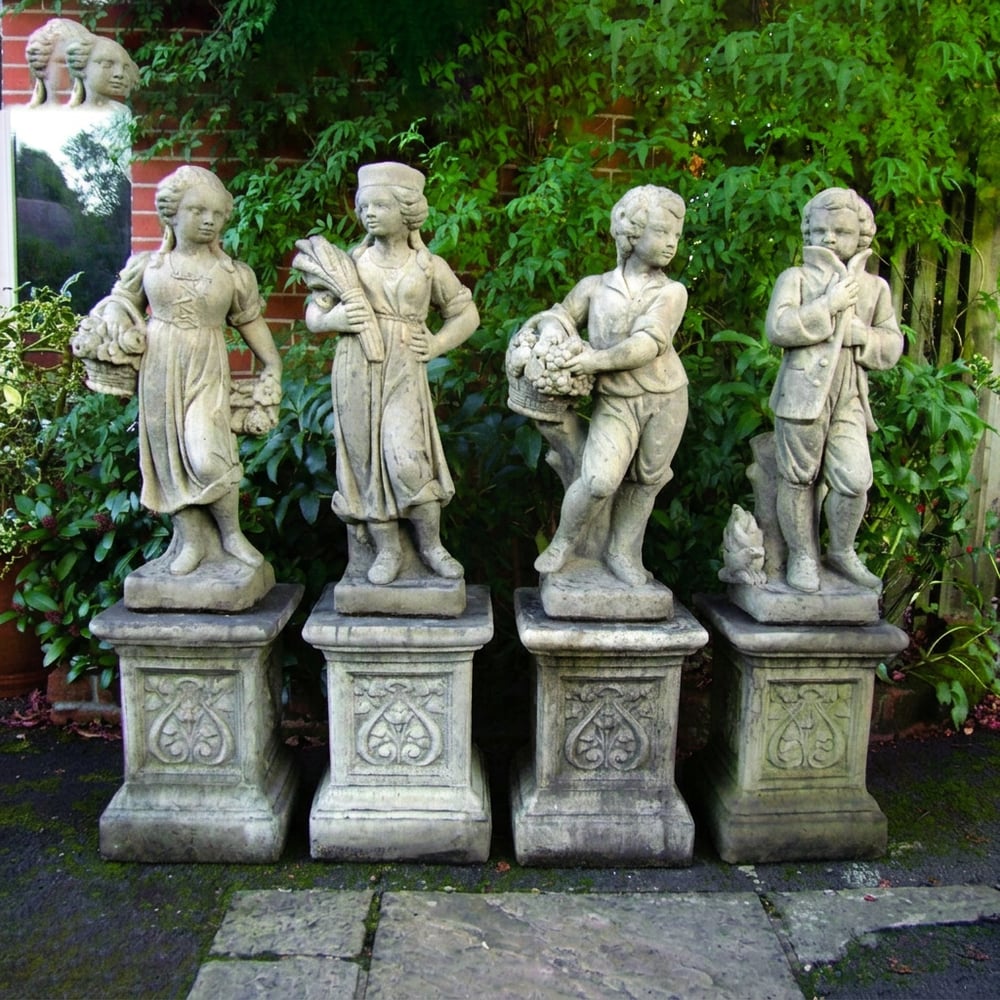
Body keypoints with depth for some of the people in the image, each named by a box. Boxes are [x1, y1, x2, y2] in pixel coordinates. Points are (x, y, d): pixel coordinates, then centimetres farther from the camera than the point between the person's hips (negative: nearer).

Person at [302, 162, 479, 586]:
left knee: (407, 461, -14)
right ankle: (386, 550, 15)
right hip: (356, 374, 2)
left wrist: (437, 344, 2)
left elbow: (467, 314, 16)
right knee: (368, 459, 3)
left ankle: (431, 546, 6)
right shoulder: (351, 261, 8)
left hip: (404, 374, -2)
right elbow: (313, 314, 13)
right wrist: (334, 320, -9)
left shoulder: (429, 266, 6)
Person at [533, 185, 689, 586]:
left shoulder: (672, 292, 0)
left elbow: (648, 344, -13)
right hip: (616, 401, -2)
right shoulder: (594, 287, 4)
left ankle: (622, 552, 30)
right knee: (599, 479, -18)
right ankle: (564, 540, 8)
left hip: (666, 398, 2)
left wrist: (597, 361, -23)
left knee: (643, 482, 10)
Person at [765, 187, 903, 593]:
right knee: (799, 479, 2)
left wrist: (862, 335, -5)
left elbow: (892, 347, 15)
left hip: (849, 397, 3)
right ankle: (802, 557, 17)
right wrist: (829, 306, -11)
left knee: (855, 480, -4)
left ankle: (842, 552, 19)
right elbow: (777, 329, -9)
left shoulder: (875, 286, 18)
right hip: (803, 390, -3)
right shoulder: (795, 278, 7)